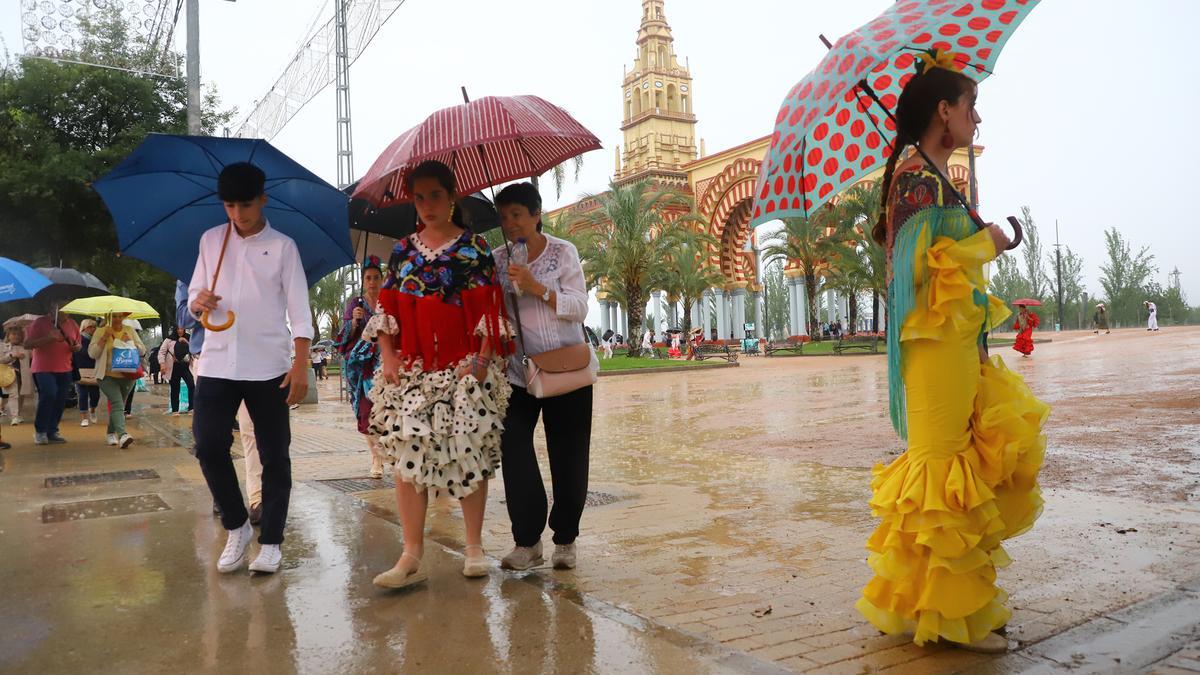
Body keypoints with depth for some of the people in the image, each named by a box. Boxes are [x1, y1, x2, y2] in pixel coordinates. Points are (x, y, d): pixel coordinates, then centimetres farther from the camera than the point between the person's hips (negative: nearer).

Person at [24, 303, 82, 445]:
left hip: (64, 369, 5)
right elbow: (27, 344, -9)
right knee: (48, 395, -19)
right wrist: (48, 338, -22)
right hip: (43, 368, -5)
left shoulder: (72, 324, 10)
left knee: (60, 401, 3)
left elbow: (78, 344, 21)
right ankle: (40, 431, -2)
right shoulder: (40, 322, -5)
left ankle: (52, 431, 17)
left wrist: (77, 347, -4)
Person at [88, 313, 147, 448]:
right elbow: (92, 353, -5)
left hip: (127, 376, 4)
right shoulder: (101, 332, 2)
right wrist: (104, 337, -14)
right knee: (117, 403, -21)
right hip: (108, 376, -4)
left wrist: (130, 342, -10)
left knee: (118, 405, 14)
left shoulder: (130, 331, 10)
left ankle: (111, 433, 31)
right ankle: (122, 435, -33)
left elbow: (142, 351, 8)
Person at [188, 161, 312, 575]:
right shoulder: (210, 241, 11)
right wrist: (198, 301, -9)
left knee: (274, 455, 1)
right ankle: (236, 526, 14)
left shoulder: (282, 246, 2)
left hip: (269, 367, -2)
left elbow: (299, 309, -3)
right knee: (208, 445, -6)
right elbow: (194, 295, 16)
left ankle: (270, 542, 12)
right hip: (217, 364, 3)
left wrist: (301, 363, -12)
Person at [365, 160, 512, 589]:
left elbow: (490, 311, -2)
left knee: (470, 453, 1)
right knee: (408, 453, -3)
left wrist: (482, 359, -12)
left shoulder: (474, 248, 2)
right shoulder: (403, 250, 12)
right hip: (412, 368, 3)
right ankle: (412, 557, 3)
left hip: (463, 366, -3)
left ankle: (474, 548, 15)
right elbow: (387, 308, 12)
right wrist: (388, 355, 0)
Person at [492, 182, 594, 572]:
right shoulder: (498, 260, 8)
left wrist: (537, 288, -20)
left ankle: (565, 540, 17)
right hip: (518, 370, 2)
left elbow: (580, 308, -10)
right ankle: (527, 542, 1)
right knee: (513, 450, -10)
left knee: (568, 458, 2)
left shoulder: (562, 252, -1)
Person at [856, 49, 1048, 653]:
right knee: (943, 463, -5)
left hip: (960, 340, 10)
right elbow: (920, 264, -19)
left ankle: (965, 597, 23)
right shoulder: (916, 174, -11)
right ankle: (943, 611, 5)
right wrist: (989, 240, -7)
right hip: (936, 341, -10)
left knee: (978, 459, 12)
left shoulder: (933, 176, 18)